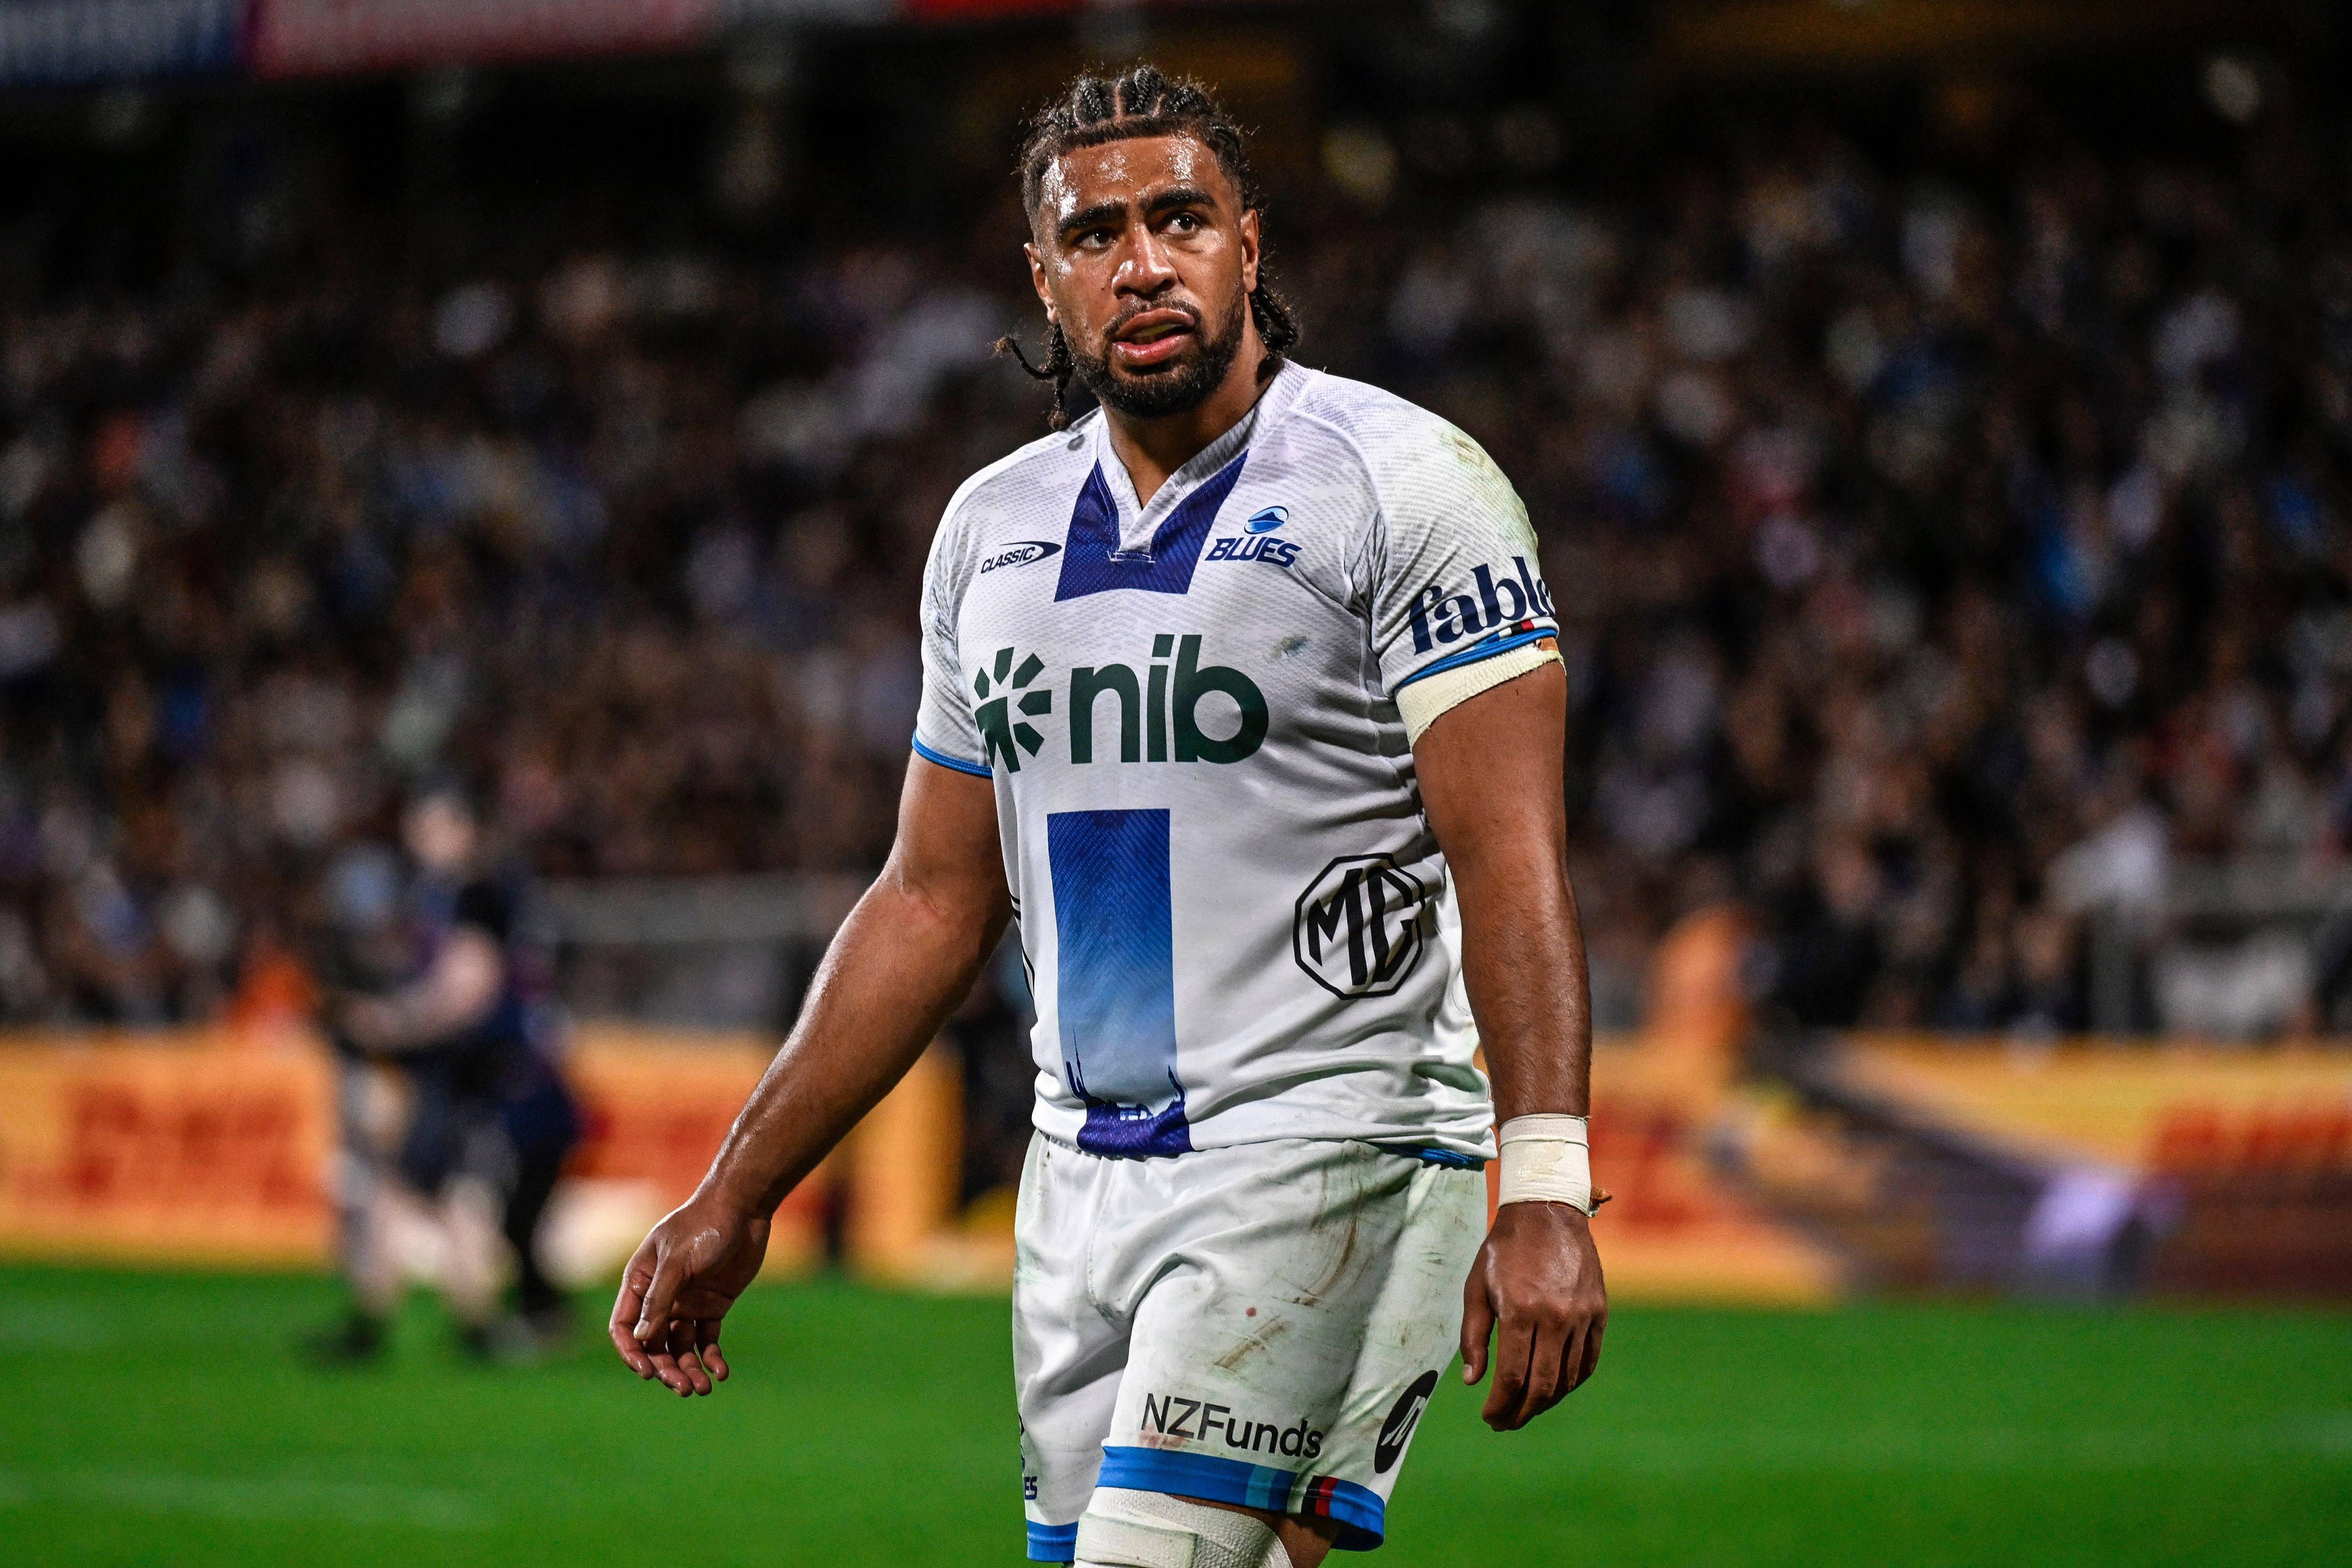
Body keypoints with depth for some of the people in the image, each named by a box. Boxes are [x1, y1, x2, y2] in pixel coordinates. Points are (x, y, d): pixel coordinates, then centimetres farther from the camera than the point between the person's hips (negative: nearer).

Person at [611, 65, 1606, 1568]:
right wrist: (734, 1202, 17)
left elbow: (1512, 865, -14)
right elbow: (933, 907, 20)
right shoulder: (995, 530, 13)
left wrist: (1546, 1192, -24)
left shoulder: (1398, 484, -6)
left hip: (1327, 1159, -6)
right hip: (1085, 1170, 6)